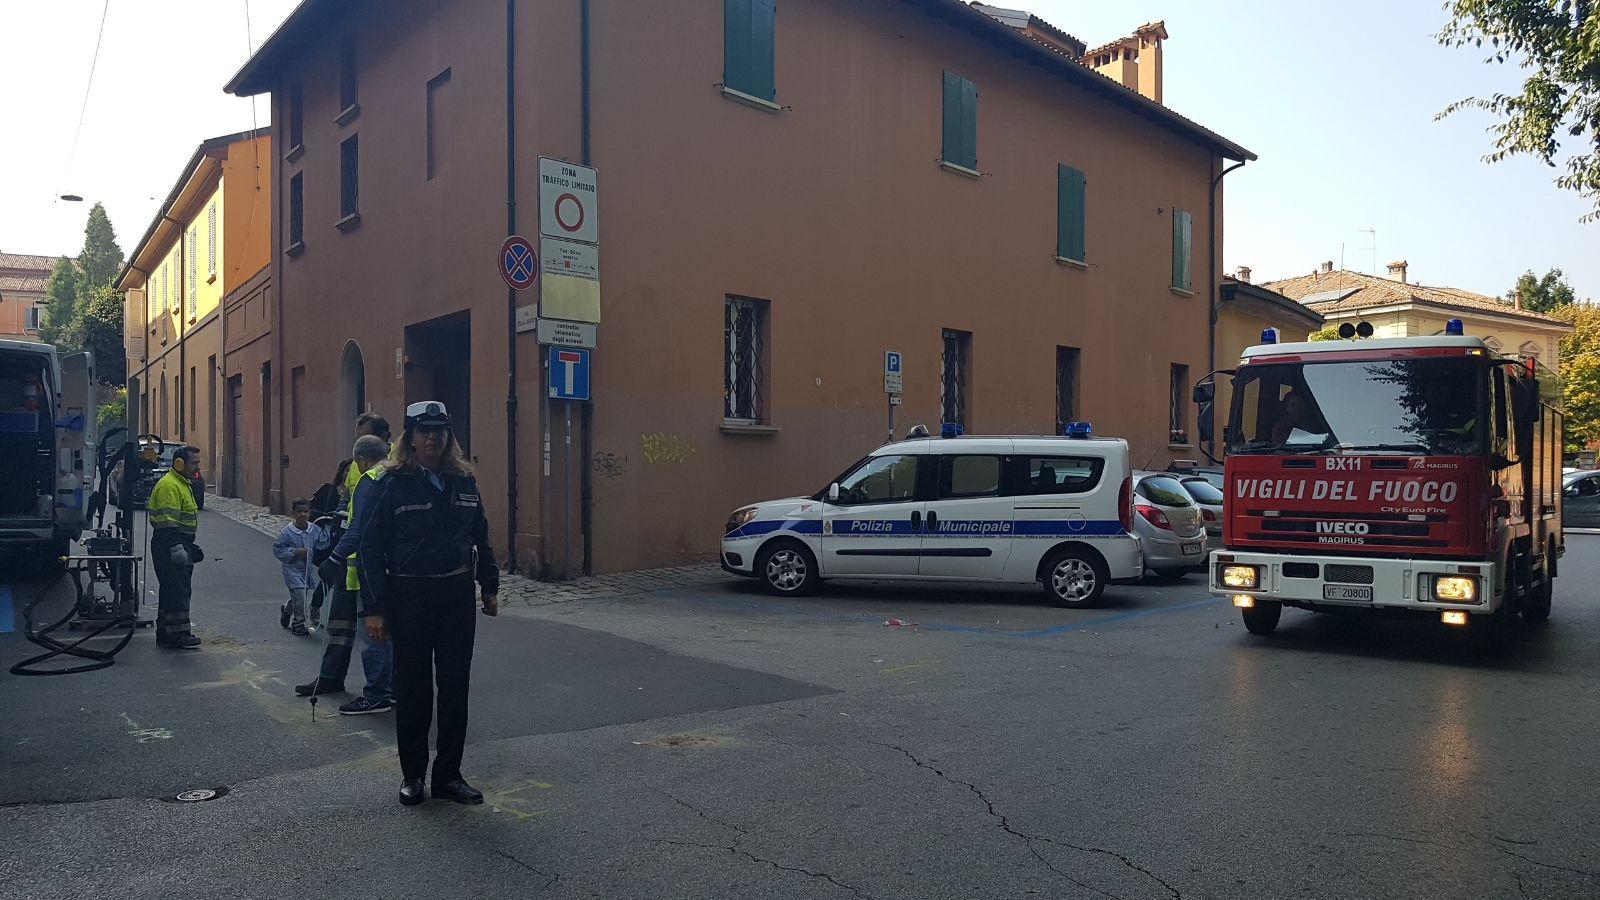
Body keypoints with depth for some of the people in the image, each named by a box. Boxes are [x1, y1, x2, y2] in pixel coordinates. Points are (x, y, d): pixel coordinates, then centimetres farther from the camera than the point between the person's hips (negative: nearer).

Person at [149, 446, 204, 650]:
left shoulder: (183, 484, 18)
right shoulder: (169, 485, -16)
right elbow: (168, 522, -23)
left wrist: (190, 546, 27)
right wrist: (177, 548, -28)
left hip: (180, 545, 11)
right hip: (169, 546, -11)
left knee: (171, 590, 15)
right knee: (177, 590, -7)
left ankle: (165, 633, 23)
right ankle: (178, 634, -3)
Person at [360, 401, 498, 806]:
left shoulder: (463, 481, 6)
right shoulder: (393, 484, -6)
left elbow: (480, 537, 14)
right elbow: (371, 548, -6)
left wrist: (490, 587, 13)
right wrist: (374, 608, -10)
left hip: (457, 594, 3)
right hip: (409, 596, -3)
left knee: (455, 684, 7)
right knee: (412, 686, 9)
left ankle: (449, 774, 19)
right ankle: (412, 775, 24)